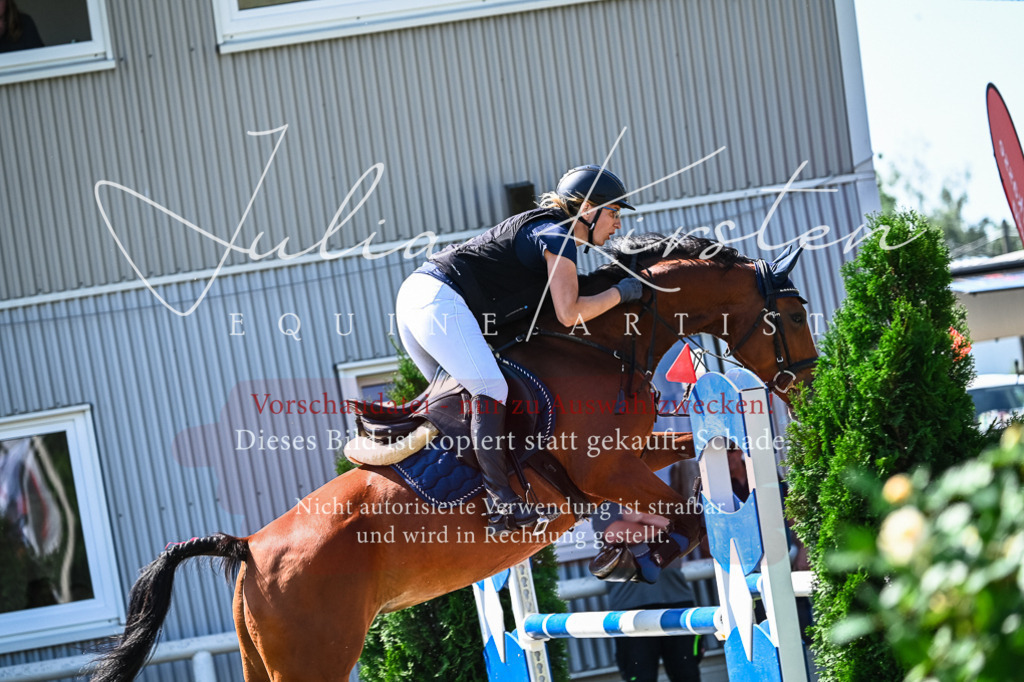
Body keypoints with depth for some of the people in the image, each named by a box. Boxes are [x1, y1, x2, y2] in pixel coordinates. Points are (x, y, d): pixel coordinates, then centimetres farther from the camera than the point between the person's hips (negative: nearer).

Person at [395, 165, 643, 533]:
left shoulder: (543, 227, 25)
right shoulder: (558, 237, -5)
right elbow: (569, 313, -11)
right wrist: (621, 292, -1)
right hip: (441, 299, -10)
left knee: (457, 395, 19)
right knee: (491, 389, -19)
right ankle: (500, 496, -26)